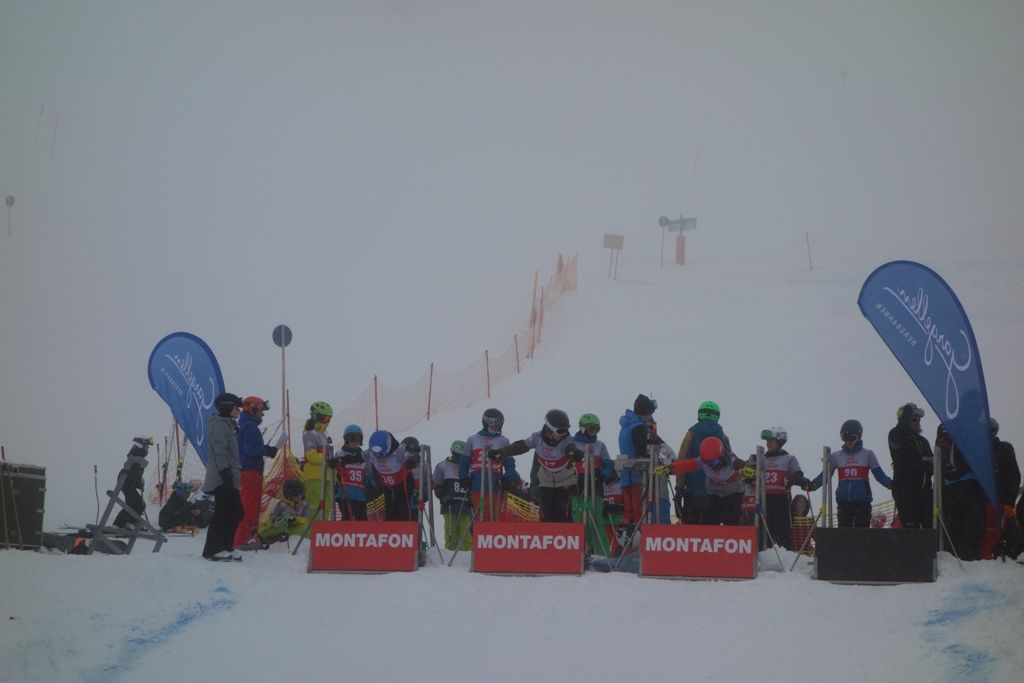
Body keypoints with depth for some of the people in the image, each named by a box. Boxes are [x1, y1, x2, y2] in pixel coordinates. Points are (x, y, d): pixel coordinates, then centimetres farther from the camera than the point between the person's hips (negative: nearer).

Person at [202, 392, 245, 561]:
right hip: (222, 479, -10)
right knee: (222, 514, -8)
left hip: (230, 479, 10)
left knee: (236, 513, 11)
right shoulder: (219, 426, -12)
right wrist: (226, 473, -23)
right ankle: (213, 550, -4)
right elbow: (219, 452, -19)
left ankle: (226, 547, 17)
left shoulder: (228, 425, 21)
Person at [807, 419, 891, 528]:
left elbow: (879, 475, 3)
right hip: (843, 502, 1)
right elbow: (825, 475, 8)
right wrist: (811, 486, -9)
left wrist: (891, 484, -16)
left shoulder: (868, 455, 7)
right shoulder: (836, 456, 11)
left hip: (863, 501, -1)